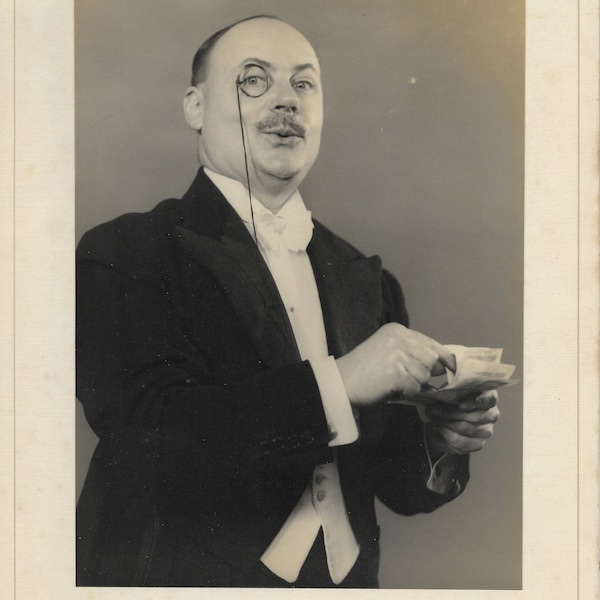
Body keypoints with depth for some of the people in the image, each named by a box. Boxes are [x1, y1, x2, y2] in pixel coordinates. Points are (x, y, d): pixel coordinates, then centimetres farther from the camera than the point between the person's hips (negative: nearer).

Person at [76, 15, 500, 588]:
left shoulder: (367, 279, 1)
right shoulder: (124, 254, -11)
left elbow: (387, 477, 4)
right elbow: (147, 433, -24)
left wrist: (436, 446, -16)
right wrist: (337, 382, -27)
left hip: (346, 579, 4)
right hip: (185, 577, -3)